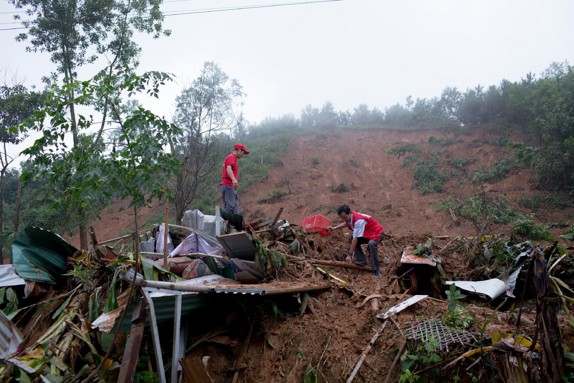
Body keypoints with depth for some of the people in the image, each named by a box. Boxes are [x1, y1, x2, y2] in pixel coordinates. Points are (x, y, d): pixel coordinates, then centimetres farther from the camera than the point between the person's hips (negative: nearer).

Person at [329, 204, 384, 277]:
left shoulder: (359, 220, -36)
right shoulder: (349, 217, -10)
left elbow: (355, 239, -36)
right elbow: (346, 223, 18)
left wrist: (349, 255, -35)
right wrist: (334, 228, 10)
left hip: (377, 233, -9)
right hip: (367, 233, 9)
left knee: (371, 244, -37)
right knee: (351, 239, -7)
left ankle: (376, 270, -27)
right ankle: (362, 261, -1)